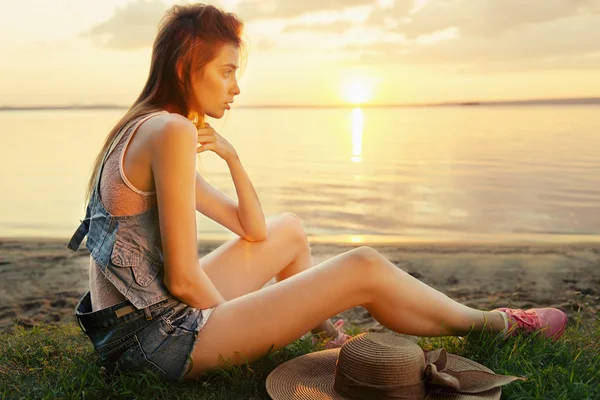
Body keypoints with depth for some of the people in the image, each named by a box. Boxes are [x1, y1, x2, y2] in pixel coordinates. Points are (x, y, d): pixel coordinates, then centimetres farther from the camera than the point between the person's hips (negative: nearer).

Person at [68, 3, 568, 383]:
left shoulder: (146, 130, 12)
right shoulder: (172, 131, -18)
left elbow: (252, 229, 13)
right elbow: (183, 279, -21)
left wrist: (232, 157, -1)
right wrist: (239, 324, -2)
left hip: (146, 322, 10)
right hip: (158, 341, -10)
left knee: (289, 230, 22)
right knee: (363, 269, -10)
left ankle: (332, 338, 32)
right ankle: (491, 323, 13)